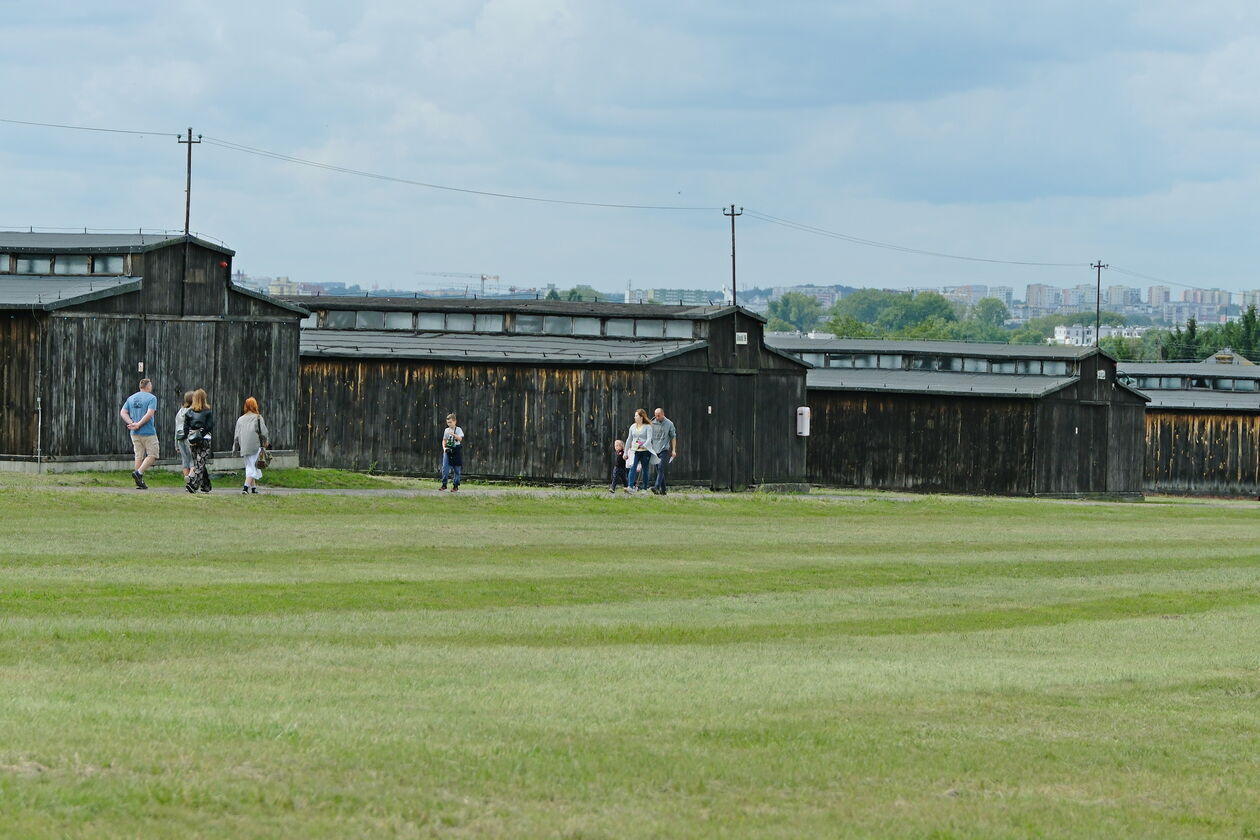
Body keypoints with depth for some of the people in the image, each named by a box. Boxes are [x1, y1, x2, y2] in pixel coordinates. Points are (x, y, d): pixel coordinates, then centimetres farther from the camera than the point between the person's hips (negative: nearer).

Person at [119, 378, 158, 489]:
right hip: (148, 432, -6)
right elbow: (149, 413, -19)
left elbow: (123, 413, 5)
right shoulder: (151, 398, -7)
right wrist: (138, 425, -15)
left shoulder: (131, 398, 12)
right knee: (152, 455, 3)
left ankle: (140, 482, 6)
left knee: (139, 456, 9)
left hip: (135, 433, 6)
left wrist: (132, 423, -6)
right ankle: (138, 472, -14)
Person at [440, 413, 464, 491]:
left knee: (456, 469, 2)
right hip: (448, 450, 3)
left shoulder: (458, 429, -3)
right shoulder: (446, 430, 10)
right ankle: (444, 484, -5)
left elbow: (460, 439, -17)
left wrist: (453, 434, -31)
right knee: (445, 467, -8)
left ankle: (456, 486, 9)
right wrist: (444, 447, 0)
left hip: (456, 450, -3)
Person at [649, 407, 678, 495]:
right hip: (655, 450, 4)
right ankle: (663, 490, 13)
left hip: (664, 450, -4)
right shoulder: (652, 423, 7)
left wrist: (674, 450, -1)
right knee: (659, 470, 7)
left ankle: (656, 487, -27)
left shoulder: (669, 424, 0)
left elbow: (673, 437, 4)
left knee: (660, 468, -17)